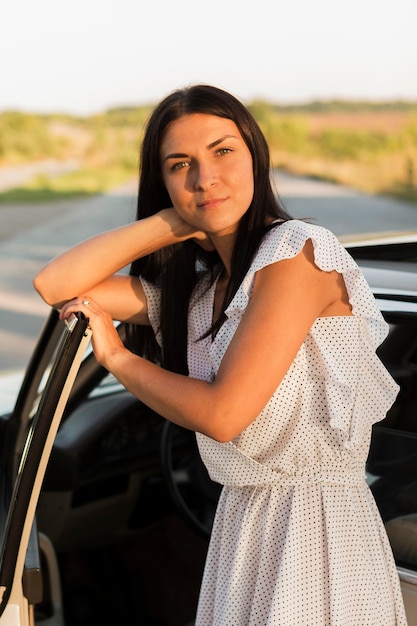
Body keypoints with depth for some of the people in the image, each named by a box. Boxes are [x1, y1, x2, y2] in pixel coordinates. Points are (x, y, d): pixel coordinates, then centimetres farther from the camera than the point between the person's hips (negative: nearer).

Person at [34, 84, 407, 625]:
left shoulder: (297, 252, -15)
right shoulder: (193, 287, 9)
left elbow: (221, 414, -20)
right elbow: (56, 285, 2)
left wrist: (115, 356, -5)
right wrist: (173, 220, -2)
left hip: (319, 527, -7)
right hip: (240, 524, 7)